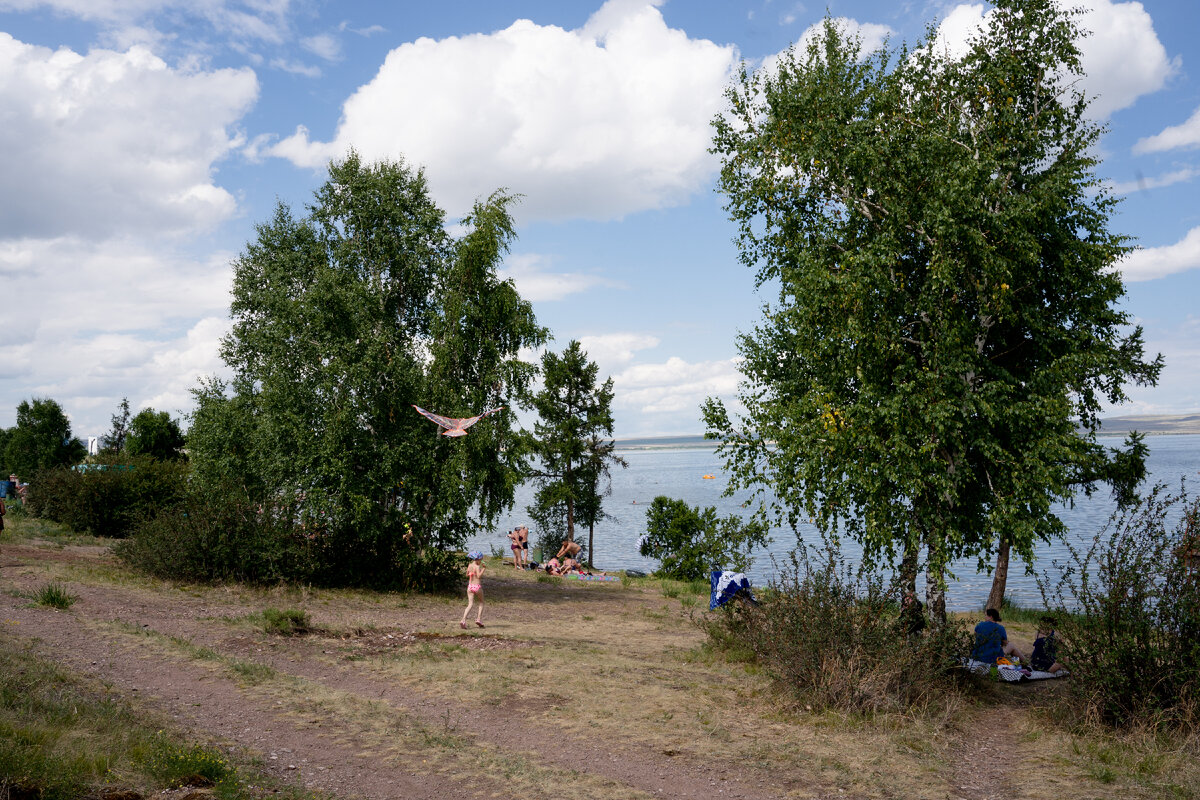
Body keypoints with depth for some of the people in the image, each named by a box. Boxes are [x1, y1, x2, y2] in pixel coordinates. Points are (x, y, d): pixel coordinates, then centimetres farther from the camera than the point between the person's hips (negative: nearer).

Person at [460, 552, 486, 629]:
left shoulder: (469, 566, 7)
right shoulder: (477, 567, -12)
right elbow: (479, 576, -23)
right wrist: (483, 569, -16)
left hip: (470, 587, 5)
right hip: (477, 586, -5)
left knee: (470, 604, 1)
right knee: (481, 603, 17)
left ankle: (463, 620, -15)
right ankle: (479, 619, 10)